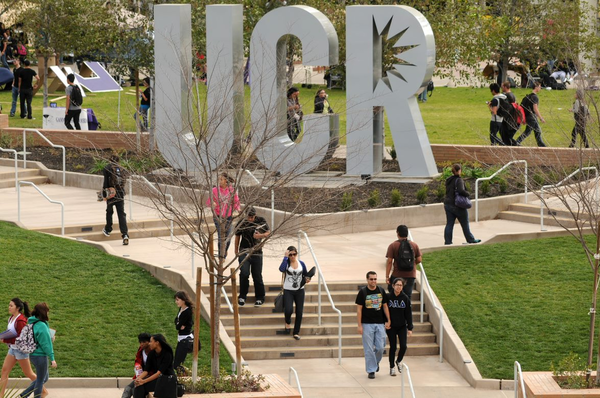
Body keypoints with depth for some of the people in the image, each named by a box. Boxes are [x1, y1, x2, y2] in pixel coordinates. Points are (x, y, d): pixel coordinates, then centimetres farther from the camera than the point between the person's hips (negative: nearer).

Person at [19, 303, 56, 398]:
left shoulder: (32, 323, 6)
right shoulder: (42, 326, -22)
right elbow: (46, 344, -20)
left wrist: (49, 337, 12)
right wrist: (52, 358, -15)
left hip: (33, 354, 9)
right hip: (40, 356, -9)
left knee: (44, 378, 21)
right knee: (41, 380, 6)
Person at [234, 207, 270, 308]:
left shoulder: (261, 221, -1)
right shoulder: (242, 223, -2)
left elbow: (268, 232, 8)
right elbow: (237, 236, 10)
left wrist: (260, 235, -14)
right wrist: (236, 251, 16)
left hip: (257, 253, 1)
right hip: (244, 252, -1)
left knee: (257, 276, 4)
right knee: (244, 274, -16)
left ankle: (259, 298, 20)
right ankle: (242, 296, -1)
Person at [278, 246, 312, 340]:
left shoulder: (301, 263, 1)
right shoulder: (286, 263, -8)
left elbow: (306, 274, 14)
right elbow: (281, 269, -30)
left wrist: (307, 279, -9)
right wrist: (285, 257, -27)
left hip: (299, 290, 3)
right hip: (288, 291, -3)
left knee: (299, 312, 3)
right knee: (288, 310, -17)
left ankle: (296, 332, 19)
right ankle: (288, 322, 20)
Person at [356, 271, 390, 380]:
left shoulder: (381, 291, 7)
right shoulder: (362, 292, -3)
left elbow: (385, 306, 14)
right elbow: (359, 309, -3)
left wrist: (388, 321, 5)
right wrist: (359, 325, -8)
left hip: (380, 324, 3)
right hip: (367, 324, -3)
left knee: (380, 347, 0)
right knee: (369, 349, -2)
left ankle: (376, 362, 30)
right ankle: (371, 370, 7)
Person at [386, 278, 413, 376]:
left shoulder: (405, 298, -3)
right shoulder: (388, 297, -6)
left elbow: (408, 314, 0)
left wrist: (410, 328, -2)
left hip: (402, 326, 1)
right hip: (391, 327, -1)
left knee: (403, 346, -7)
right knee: (393, 347, 2)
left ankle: (399, 361, 22)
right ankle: (392, 367, 17)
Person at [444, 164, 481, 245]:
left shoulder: (448, 180, 7)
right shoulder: (459, 180, -17)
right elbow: (461, 191, -30)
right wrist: (467, 194, -12)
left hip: (448, 205, 7)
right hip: (458, 206, -7)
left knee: (449, 224, 8)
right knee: (465, 224, 7)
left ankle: (447, 241, 5)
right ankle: (470, 239, 17)